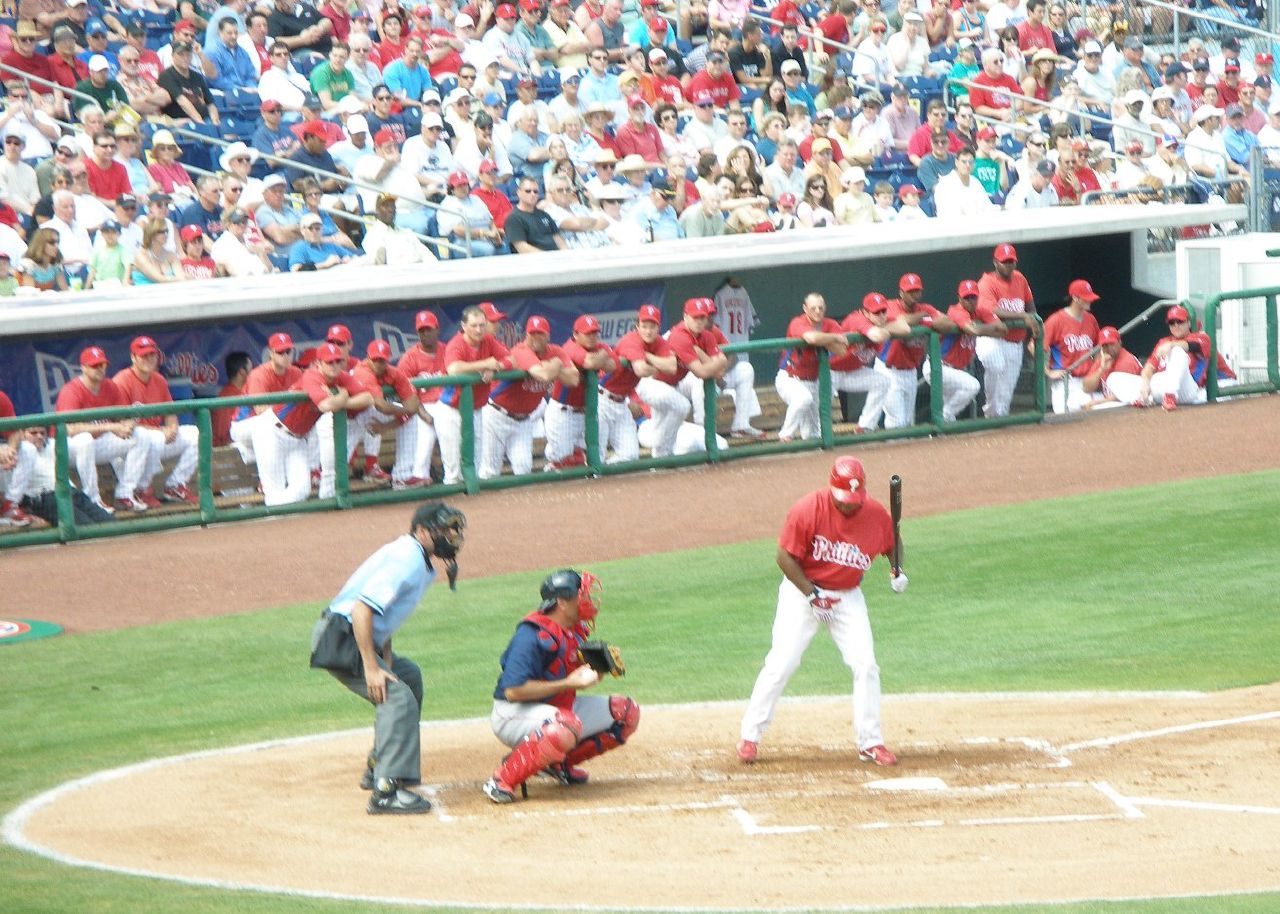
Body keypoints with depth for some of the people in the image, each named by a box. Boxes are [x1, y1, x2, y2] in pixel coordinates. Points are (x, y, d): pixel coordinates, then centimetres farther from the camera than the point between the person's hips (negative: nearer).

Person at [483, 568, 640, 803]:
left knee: (626, 713, 7)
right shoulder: (532, 635, -23)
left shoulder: (576, 631, 4)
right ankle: (501, 781, -25)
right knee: (566, 726, -41)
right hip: (513, 715, -9)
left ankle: (559, 763, 13)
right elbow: (514, 691, -29)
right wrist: (569, 683, -28)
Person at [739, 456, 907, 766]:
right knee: (781, 663, -8)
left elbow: (891, 543, 11)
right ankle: (750, 736, 4)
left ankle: (870, 743, 5)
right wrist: (811, 594, -20)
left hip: (847, 596, 3)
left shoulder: (876, 514, -9)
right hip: (802, 590, -3)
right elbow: (785, 557, -15)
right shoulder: (807, 510, -21)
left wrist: (897, 571, -8)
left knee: (866, 665, -6)